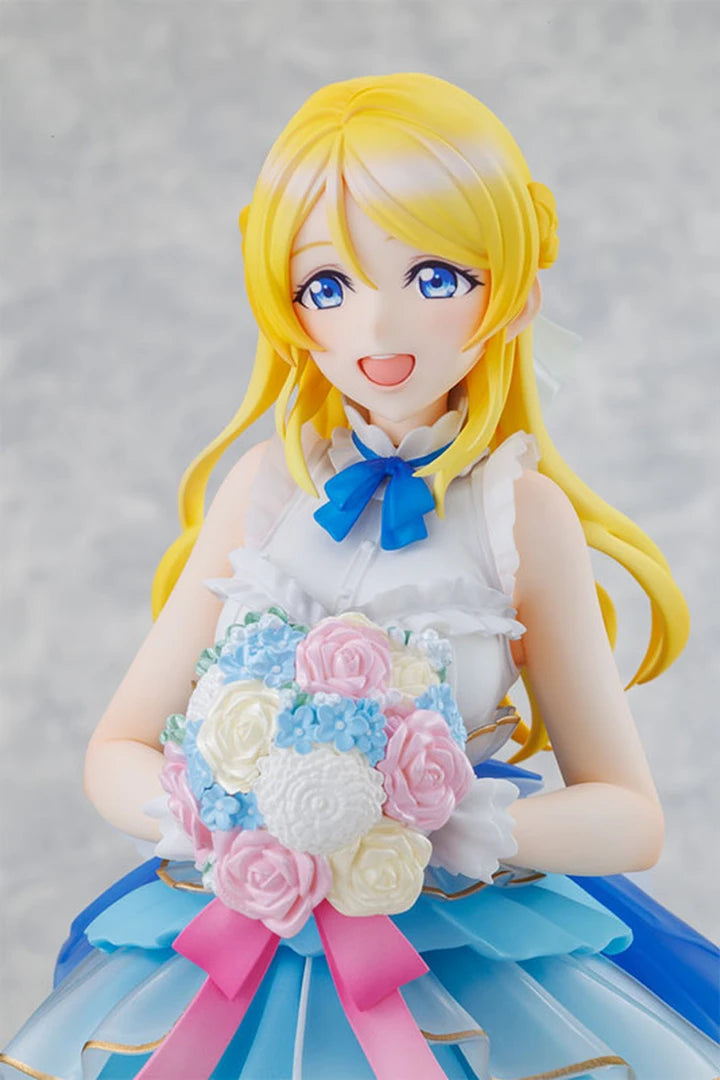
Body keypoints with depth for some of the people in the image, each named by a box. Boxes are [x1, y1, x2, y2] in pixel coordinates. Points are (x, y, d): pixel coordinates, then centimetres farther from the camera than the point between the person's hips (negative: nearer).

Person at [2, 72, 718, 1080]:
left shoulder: (523, 515, -9)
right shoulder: (266, 488, -3)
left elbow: (631, 818, -5)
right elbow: (117, 752, 2)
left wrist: (474, 827, -23)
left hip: (471, 951, -1)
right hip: (248, 936, 2)